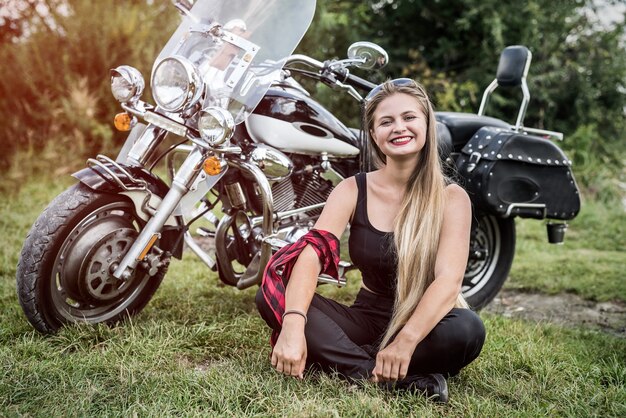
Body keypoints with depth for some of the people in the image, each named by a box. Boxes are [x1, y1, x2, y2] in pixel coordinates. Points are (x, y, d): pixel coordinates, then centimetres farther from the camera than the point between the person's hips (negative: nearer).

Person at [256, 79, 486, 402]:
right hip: (365, 319, 3)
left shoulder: (451, 197, -8)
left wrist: (406, 341, -39)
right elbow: (310, 257, -18)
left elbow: (449, 279, -22)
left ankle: (342, 360, -23)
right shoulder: (352, 190, -3)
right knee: (270, 295, -21)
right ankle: (401, 382, -29)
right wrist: (293, 326, -36)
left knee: (467, 330, -35)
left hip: (423, 326, -2)